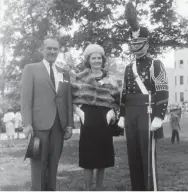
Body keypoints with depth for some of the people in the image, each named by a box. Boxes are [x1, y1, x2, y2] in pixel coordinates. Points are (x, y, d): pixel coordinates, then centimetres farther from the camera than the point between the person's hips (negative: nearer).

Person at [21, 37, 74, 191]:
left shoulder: (65, 73, 18)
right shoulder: (31, 69, 6)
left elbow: (68, 100, 15)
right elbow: (26, 98, -2)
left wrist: (70, 124, 6)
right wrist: (27, 123, -11)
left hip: (59, 124, 4)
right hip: (39, 122, -3)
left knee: (53, 163, 5)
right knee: (39, 163, -1)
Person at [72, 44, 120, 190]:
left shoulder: (110, 79, 10)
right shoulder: (81, 77, 3)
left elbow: (116, 101, 11)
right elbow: (73, 100, 2)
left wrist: (112, 111, -6)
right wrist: (79, 111, -12)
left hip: (104, 121, 3)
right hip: (88, 119, -2)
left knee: (102, 160, 6)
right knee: (89, 160, -3)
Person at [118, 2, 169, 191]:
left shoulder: (156, 65, -2)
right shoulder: (128, 68, 17)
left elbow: (163, 93, -9)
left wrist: (159, 117, -18)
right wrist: (122, 116, 11)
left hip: (147, 113, -6)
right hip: (131, 115, 6)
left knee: (148, 156, -5)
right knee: (133, 156, 9)